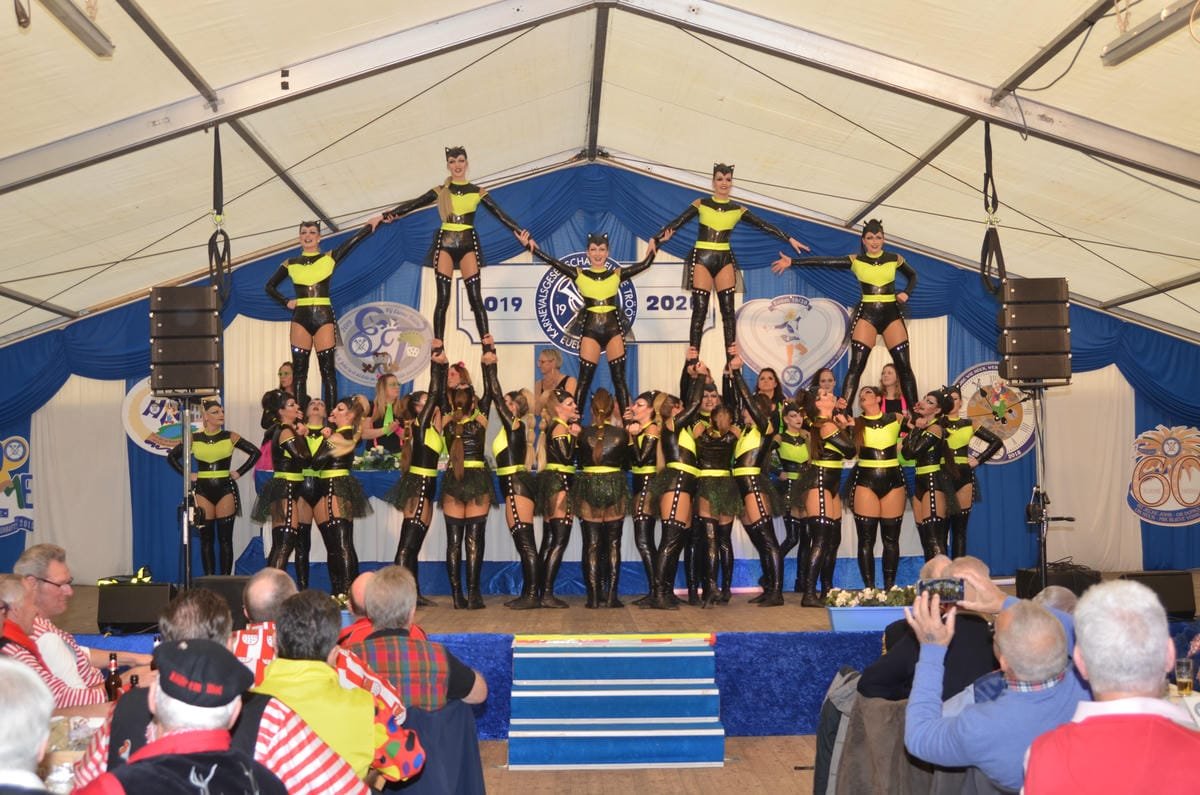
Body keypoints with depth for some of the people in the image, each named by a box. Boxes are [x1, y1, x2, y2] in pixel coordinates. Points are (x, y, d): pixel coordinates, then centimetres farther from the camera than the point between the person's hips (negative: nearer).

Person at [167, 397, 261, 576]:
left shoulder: (230, 437, 0)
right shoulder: (194, 439, 3)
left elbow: (255, 452, 1)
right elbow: (172, 457, 11)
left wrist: (239, 472, -3)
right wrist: (187, 474, 2)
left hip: (226, 489, -1)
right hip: (202, 490, 1)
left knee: (225, 538, 0)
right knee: (206, 538, 4)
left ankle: (226, 578, 4)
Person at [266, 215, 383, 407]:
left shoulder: (329, 258, 6)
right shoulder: (290, 264, 11)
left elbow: (353, 241, 2)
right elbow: (270, 286, 21)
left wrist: (372, 224, 6)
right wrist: (286, 302, 8)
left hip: (324, 317, -2)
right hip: (300, 318, 2)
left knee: (328, 370, -3)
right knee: (298, 371, 0)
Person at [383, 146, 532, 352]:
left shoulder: (477, 192, 7)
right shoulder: (440, 192, 7)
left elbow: (500, 215, 3)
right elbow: (413, 205, 4)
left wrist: (521, 234, -4)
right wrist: (387, 215, -3)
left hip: (468, 244, 0)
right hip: (445, 244, 0)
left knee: (476, 298, -6)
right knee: (442, 299, -4)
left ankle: (488, 348, -6)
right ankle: (437, 348, 0)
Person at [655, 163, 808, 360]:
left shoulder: (738, 210, 7)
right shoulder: (700, 204, 2)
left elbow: (765, 226, 6)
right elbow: (676, 223, -2)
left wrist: (790, 239, 3)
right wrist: (656, 238, -13)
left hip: (725, 259, 2)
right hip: (702, 258, -2)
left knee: (728, 310, 0)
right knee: (700, 310, -5)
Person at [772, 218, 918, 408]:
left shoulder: (894, 259, 6)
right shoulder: (856, 261, 1)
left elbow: (913, 276, 22)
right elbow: (825, 261, -6)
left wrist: (906, 293, 1)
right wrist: (792, 261, -14)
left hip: (891, 314, 2)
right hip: (866, 315, -1)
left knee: (904, 366, 1)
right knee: (856, 366, -9)